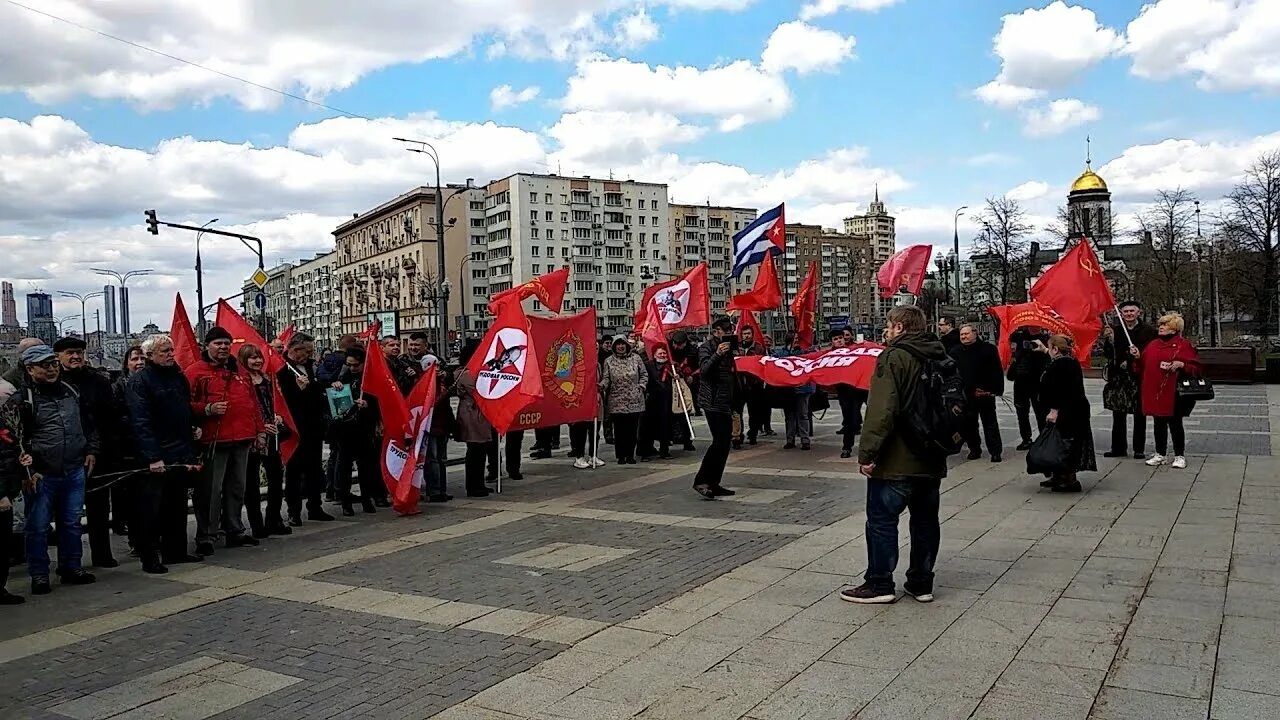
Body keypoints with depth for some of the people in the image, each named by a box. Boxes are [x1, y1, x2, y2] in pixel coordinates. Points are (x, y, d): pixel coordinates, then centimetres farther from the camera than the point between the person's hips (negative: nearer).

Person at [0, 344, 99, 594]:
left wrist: (91, 451, 12)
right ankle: (39, 576, 16)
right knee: (38, 527, 4)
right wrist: (23, 473, -13)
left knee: (72, 523, 13)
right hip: (41, 476, -4)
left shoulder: (71, 392, 9)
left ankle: (71, 568, 25)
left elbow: (88, 424, 21)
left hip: (75, 472, 5)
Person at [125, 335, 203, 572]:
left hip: (180, 457, 7)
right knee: (151, 509, -1)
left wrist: (190, 453, 15)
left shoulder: (179, 377, 14)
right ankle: (149, 558, 7)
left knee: (178, 507, 13)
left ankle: (176, 551, 24)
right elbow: (140, 423, -16)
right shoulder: (139, 381, -8)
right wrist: (153, 457, -23)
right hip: (154, 460, -7)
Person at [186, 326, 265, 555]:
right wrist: (208, 409, -23)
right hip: (214, 441, -6)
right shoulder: (195, 372, -2)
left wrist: (260, 431, 16)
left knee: (237, 488, 14)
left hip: (242, 440, 6)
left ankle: (234, 531, 25)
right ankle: (206, 537, 5)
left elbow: (253, 403, 20)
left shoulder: (240, 371, 18)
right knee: (211, 490, -4)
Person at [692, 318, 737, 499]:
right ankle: (701, 481, -14)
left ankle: (714, 484, 12)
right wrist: (717, 354, -33)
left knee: (725, 443, 7)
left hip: (726, 403, 9)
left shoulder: (728, 348, 20)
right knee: (720, 441, -17)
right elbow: (704, 370, -21)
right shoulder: (707, 347, -5)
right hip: (713, 402, -9)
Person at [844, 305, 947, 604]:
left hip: (896, 460, -8)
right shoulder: (940, 358, 12)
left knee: (882, 519, 1)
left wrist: (867, 453, -20)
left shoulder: (894, 357, -13)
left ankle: (879, 584, 7)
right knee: (926, 520, 14)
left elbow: (882, 410, -22)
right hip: (932, 459, 8)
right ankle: (921, 583, 21)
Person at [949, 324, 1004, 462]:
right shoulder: (954, 352, 4)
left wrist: (996, 390, -11)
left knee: (990, 423, 4)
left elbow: (997, 372, -5)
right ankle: (974, 449, 23)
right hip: (965, 395, 3)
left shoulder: (988, 349, -5)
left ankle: (995, 451, 8)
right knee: (969, 424, 9)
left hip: (985, 394, -3)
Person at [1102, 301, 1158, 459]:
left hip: (1139, 377, -3)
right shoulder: (1114, 329, 6)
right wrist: (1108, 340, -11)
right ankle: (1118, 447, 16)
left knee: (1139, 416, 5)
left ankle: (1139, 449, 13)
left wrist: (1140, 356, -21)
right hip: (1119, 377, 3)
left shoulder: (1148, 330, -1)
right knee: (1118, 415, 8)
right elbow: (1108, 354, 5)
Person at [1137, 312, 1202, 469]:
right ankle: (1160, 454, 21)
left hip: (1173, 392, -5)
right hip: (1154, 391, 5)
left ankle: (1180, 456, 14)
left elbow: (1196, 368, -5)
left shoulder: (1184, 345, -3)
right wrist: (1138, 357, 1)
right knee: (1159, 422, 11)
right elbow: (1143, 366, 19)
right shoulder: (1152, 345, 13)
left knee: (1175, 423, 2)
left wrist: (1181, 365, -21)